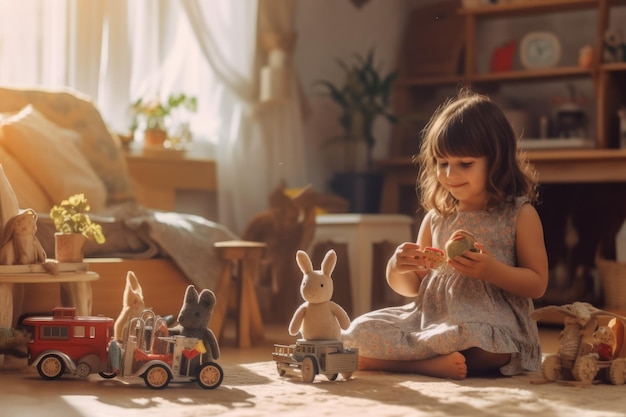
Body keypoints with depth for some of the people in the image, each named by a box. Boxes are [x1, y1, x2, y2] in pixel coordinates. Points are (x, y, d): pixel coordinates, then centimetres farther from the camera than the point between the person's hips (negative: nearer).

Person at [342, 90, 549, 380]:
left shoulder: (520, 215, 1)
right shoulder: (436, 217, 13)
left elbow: (537, 284, -3)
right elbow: (411, 287, 18)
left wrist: (490, 270, -20)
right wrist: (398, 267, -6)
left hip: (491, 324, -5)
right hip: (429, 318, 5)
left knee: (474, 339, -40)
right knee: (361, 331, -15)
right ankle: (434, 362, -29)